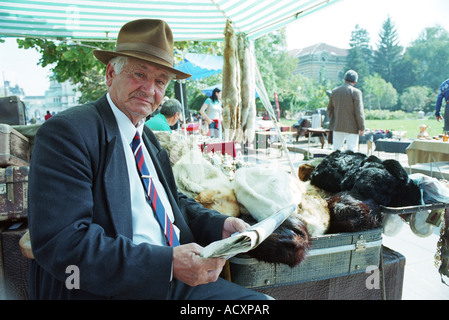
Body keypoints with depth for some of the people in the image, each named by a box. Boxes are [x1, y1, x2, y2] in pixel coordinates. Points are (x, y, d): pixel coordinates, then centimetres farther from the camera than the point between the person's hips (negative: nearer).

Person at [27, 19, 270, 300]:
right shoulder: (67, 132, -12)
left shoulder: (148, 138, 13)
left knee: (260, 301, -2)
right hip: (111, 290, -7)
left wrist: (220, 225, -2)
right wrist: (168, 262, -26)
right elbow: (61, 243, -21)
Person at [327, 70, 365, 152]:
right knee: (351, 152, 2)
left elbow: (329, 109, 14)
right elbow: (359, 112, -12)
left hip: (337, 127, 5)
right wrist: (362, 128, -6)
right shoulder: (356, 92, -9)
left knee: (336, 150, 11)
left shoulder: (334, 91, 6)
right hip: (352, 128, -5)